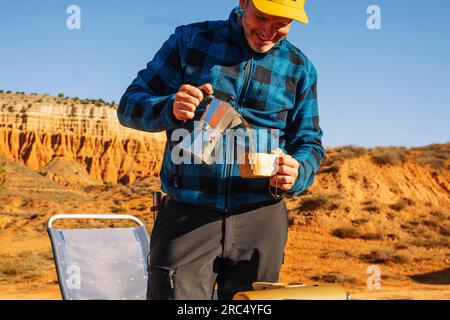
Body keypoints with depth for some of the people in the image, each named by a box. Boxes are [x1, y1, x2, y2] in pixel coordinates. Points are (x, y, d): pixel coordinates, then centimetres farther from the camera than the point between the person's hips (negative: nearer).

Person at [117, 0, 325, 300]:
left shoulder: (300, 69, 8)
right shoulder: (190, 40, 3)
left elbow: (310, 143, 12)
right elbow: (130, 105, 3)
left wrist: (296, 173, -12)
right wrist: (170, 109, -20)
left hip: (260, 219, 2)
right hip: (186, 217, -2)